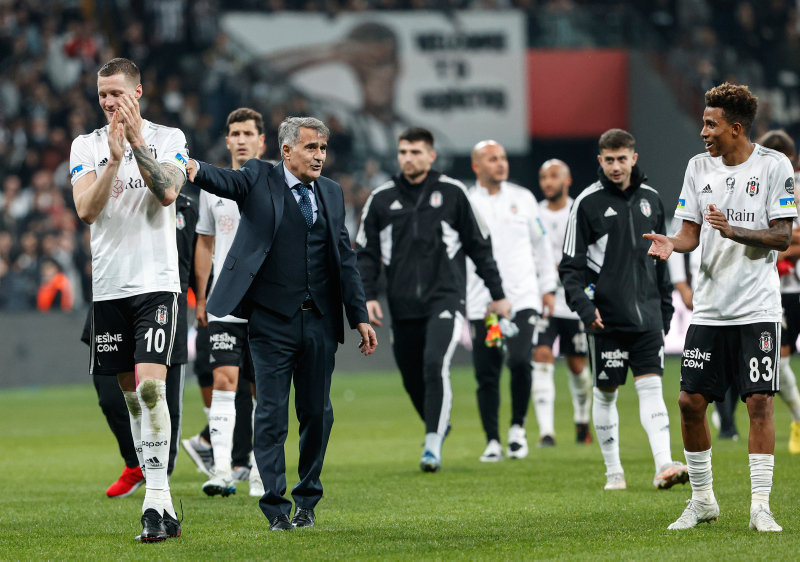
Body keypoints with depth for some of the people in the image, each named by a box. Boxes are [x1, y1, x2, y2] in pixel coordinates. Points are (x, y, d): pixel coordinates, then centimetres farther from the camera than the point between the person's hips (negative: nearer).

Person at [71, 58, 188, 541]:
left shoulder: (169, 138, 3)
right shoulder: (86, 146, 8)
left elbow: (168, 192, -13)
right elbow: (86, 210, -6)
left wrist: (138, 144, -19)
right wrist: (115, 158, -16)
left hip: (156, 282, -3)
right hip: (109, 284, 3)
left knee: (151, 386, -17)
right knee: (131, 392, 6)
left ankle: (156, 498, -20)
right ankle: (161, 504, 15)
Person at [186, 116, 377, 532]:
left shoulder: (331, 193, 12)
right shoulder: (260, 179, 0)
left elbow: (345, 259, 14)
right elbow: (226, 181, -21)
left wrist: (360, 317, 10)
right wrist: (196, 170, -44)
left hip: (319, 324, 4)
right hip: (272, 321, -4)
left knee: (317, 414, 8)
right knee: (271, 415, -4)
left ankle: (307, 500, 23)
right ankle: (275, 507, 1)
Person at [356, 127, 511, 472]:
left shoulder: (452, 193, 4)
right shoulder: (381, 199, 8)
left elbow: (479, 246, 10)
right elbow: (366, 253, 13)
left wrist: (498, 294, 10)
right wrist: (367, 295, -1)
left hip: (445, 300, -3)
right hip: (403, 307, 3)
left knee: (435, 365, -21)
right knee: (412, 379, 7)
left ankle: (433, 444, -17)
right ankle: (437, 425, 34)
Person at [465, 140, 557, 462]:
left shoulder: (522, 198, 10)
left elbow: (541, 244, 17)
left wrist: (547, 287, 14)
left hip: (523, 298, 0)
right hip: (481, 302, 0)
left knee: (520, 361, -17)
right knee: (486, 375, 0)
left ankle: (518, 426, 3)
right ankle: (492, 441, 11)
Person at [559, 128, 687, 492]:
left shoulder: (650, 199, 10)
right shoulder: (588, 203, -3)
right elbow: (570, 264, -3)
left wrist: (665, 305, 17)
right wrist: (583, 305, -16)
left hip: (646, 312, 2)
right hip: (606, 315, -2)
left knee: (651, 385, -9)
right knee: (606, 392, 4)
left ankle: (664, 465, -19)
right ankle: (613, 471, 16)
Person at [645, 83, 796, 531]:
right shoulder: (699, 167, 8)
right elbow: (691, 233, 9)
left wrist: (734, 231, -21)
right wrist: (671, 243, -13)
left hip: (758, 309, -4)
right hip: (710, 308, 4)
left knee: (760, 401, -9)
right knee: (691, 401, 1)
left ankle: (760, 506, -3)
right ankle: (702, 500, 16)